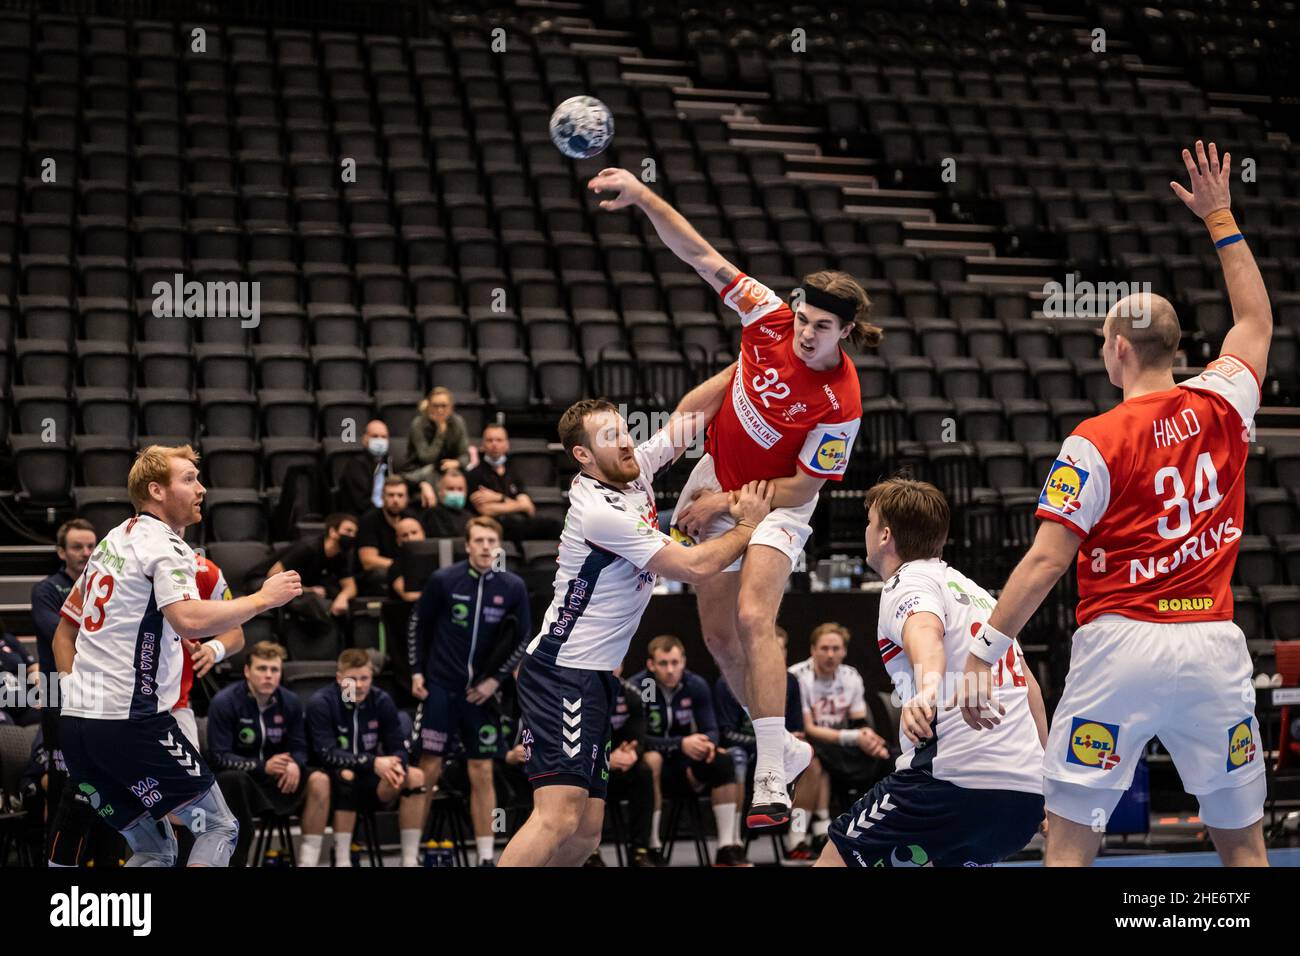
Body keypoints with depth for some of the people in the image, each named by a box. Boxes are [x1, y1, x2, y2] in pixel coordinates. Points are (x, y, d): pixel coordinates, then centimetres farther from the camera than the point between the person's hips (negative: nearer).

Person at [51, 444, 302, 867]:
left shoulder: (112, 542, 20)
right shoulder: (163, 545, -7)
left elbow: (64, 631, 25)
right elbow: (189, 620, -26)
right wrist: (263, 598, -16)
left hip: (74, 721, 9)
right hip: (131, 719, -9)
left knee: (154, 850, 15)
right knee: (218, 828, 1)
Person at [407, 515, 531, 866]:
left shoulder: (513, 587, -2)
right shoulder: (443, 580, -6)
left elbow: (524, 638, 6)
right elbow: (417, 623, 6)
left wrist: (496, 679, -2)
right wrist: (417, 671, 3)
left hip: (482, 692, 1)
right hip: (440, 688, -1)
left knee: (482, 774, 3)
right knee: (429, 770, -1)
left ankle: (486, 856, 9)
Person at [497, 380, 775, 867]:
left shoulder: (634, 471, 6)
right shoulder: (601, 512, -18)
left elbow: (688, 413, 16)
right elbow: (696, 566, -14)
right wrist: (747, 525, 1)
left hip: (595, 677, 9)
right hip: (562, 675, -9)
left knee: (586, 831, 6)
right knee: (559, 816, -23)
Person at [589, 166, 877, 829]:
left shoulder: (840, 402, -26)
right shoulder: (769, 318, -16)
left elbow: (802, 486, -19)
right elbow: (701, 257, -14)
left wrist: (722, 504, -16)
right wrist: (644, 198, -25)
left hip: (776, 505, -6)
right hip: (716, 476, 6)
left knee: (751, 618, -26)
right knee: (717, 635, 9)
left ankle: (771, 783, -28)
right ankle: (781, 748, 27)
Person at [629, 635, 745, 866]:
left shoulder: (697, 686, -3)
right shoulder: (636, 688, -17)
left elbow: (711, 730, 1)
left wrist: (707, 743, -25)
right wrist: (681, 744, -30)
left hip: (683, 765, 4)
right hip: (648, 761, -4)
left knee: (723, 761, -21)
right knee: (652, 759, -37)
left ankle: (728, 848, -19)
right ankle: (652, 847, -32)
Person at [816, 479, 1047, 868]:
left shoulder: (908, 581, 0)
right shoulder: (974, 590, 26)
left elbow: (926, 631, -24)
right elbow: (1029, 684, 31)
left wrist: (927, 688, -43)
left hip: (954, 778, -8)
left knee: (834, 862, 1)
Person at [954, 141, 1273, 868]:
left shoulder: (1097, 442, -7)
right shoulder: (1223, 407, 4)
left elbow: (1046, 563, -11)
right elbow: (1257, 322, 24)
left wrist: (982, 655, -6)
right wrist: (1221, 218, 30)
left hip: (1122, 646, -4)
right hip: (1214, 646, 4)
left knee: (1070, 839, 3)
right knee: (1243, 841, 12)